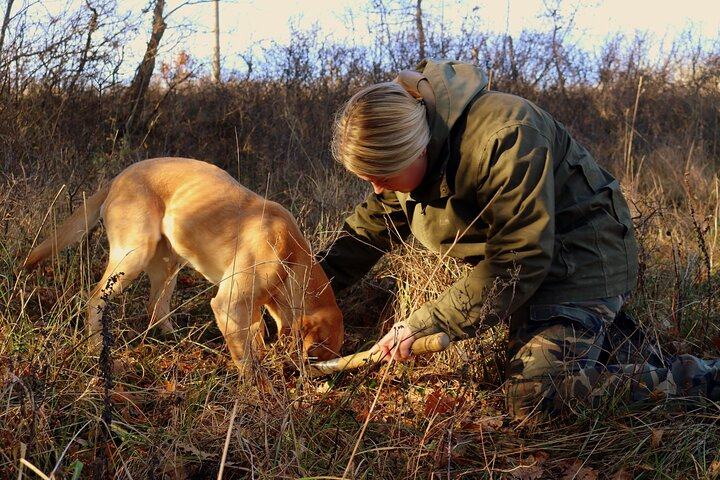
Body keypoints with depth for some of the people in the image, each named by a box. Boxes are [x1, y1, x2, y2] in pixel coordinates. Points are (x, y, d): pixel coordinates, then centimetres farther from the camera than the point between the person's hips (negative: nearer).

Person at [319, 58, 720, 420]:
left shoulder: (504, 138, -33)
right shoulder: (404, 142, -7)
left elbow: (517, 261, -30)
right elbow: (375, 222, 7)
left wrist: (427, 323, -28)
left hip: (580, 252, -8)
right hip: (519, 250, 8)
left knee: (535, 396, -19)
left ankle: (686, 380, -3)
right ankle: (602, 325, 20)